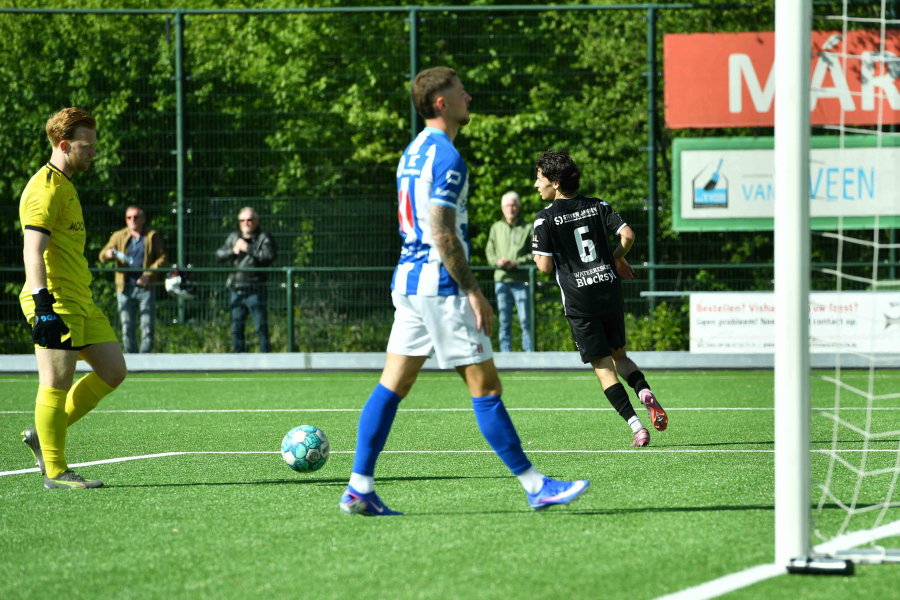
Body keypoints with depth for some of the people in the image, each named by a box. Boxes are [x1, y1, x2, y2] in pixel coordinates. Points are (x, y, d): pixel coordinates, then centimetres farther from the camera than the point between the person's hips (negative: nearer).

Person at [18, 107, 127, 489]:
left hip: (80, 302, 10)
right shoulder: (45, 189, -12)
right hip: (56, 304, -10)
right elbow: (33, 250, -21)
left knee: (113, 371, 7)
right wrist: (42, 303, -30)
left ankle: (43, 435, 15)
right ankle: (55, 472, -1)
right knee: (56, 383, -6)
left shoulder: (65, 185, 20)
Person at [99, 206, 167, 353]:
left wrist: (148, 274, -12)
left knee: (147, 328, -6)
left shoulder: (152, 236, 9)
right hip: (125, 289, 2)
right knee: (127, 328, -1)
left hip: (146, 288, -1)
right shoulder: (119, 236, 12)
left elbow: (162, 259, 3)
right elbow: (102, 256, 9)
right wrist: (108, 254, -16)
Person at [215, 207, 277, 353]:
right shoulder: (234, 237, 16)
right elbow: (219, 255, 13)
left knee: (261, 327, -6)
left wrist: (248, 248, -15)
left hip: (255, 290, -6)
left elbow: (269, 256, -19)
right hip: (236, 290, 6)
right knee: (236, 328, 9)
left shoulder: (264, 238, -2)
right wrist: (233, 251, -5)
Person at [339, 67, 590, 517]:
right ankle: (535, 486, -1)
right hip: (438, 285, -10)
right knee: (485, 387, -5)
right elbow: (442, 234, -20)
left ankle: (359, 488, 2)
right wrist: (473, 292, -18)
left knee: (392, 386, 6)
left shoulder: (413, 152, 16)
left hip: (408, 279, 10)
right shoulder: (445, 156, -15)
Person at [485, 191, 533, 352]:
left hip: (521, 280, -3)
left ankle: (529, 352, 0)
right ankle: (505, 353, 7)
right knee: (504, 320, 4)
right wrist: (497, 261, -8)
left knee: (525, 319, -4)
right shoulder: (496, 228, 15)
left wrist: (516, 263, -14)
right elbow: (489, 251, 14)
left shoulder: (527, 228, 4)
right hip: (501, 280, 3)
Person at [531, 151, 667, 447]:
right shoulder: (598, 206, 7)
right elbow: (627, 235, -3)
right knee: (619, 355, 21)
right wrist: (618, 259, 16)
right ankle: (644, 392, -10)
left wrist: (538, 255, 13)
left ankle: (636, 426, -11)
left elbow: (545, 266, -10)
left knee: (604, 367, 1)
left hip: (579, 300, -4)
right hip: (610, 289, 4)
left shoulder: (546, 218, -5)